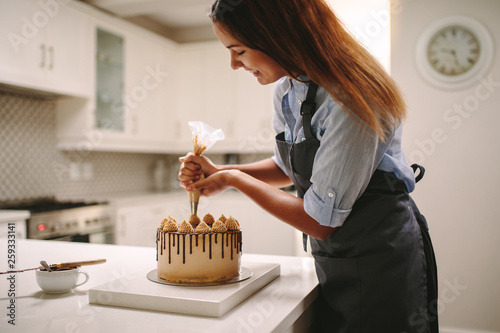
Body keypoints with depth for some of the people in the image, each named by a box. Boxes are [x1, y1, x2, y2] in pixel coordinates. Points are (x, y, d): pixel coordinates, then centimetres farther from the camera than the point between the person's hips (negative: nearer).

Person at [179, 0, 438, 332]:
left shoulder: (348, 99, -27)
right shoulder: (286, 88, -1)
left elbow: (320, 221, -24)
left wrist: (235, 180, -14)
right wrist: (221, 172, -1)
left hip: (380, 258, -7)